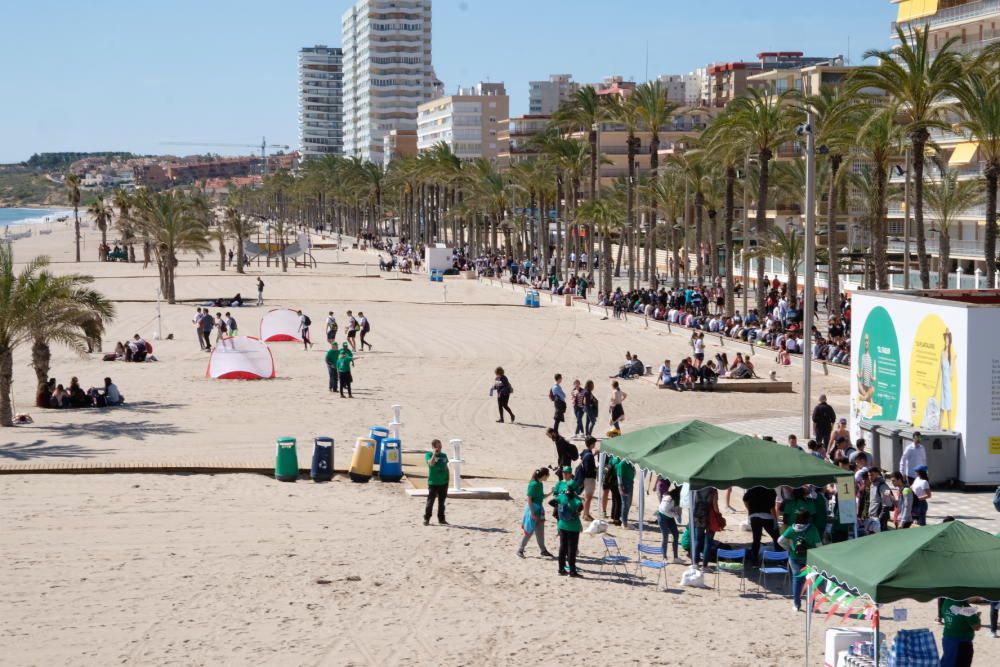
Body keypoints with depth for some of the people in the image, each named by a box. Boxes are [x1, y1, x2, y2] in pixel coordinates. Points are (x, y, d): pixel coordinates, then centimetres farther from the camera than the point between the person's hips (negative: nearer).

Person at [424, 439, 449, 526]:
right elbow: (431, 463, -23)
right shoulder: (428, 454, -4)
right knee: (430, 501, -3)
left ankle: (441, 519, 19)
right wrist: (434, 454, -24)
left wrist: (447, 480, 12)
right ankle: (426, 519, 5)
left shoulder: (443, 455, 10)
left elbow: (446, 468, 15)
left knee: (442, 502, 10)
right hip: (433, 482, -5)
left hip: (443, 482, 5)